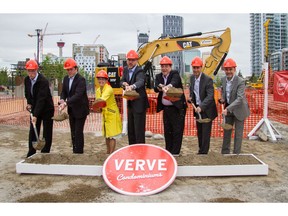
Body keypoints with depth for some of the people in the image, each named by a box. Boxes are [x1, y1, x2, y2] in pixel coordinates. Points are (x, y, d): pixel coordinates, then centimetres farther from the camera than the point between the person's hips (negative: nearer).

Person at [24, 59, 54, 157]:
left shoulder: (43, 81, -24)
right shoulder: (26, 80, -2)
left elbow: (41, 99, -30)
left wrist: (35, 115, -35)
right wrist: (29, 103, -3)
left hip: (46, 109, -6)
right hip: (35, 108, 6)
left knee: (47, 133, 0)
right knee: (32, 131, 6)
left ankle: (45, 153, 11)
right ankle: (31, 154, 15)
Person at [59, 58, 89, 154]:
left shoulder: (81, 79, -18)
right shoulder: (66, 78, 5)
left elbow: (78, 95, -28)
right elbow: (64, 92, 7)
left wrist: (66, 103, -38)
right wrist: (62, 100, -16)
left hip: (80, 109, -7)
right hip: (71, 110, 7)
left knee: (78, 132, -7)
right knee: (73, 132, 13)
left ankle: (79, 151, 2)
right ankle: (75, 151, 22)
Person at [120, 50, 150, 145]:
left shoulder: (139, 71, -18)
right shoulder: (126, 69, 7)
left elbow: (140, 82, -37)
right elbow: (122, 81, 11)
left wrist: (132, 86, -58)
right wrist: (124, 83, -13)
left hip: (139, 103, -8)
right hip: (130, 103, 8)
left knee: (139, 129, -5)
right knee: (130, 129, 17)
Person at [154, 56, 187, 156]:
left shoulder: (175, 74, -7)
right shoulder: (158, 76, 8)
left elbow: (174, 82, -30)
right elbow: (155, 88, -8)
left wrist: (168, 86, -52)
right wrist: (159, 87, -31)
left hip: (177, 107, -5)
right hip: (166, 108, 5)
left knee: (177, 130, -1)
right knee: (167, 130, 12)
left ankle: (175, 151, 9)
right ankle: (168, 150, 24)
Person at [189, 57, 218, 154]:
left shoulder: (208, 79, -20)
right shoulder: (192, 78, 1)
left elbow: (210, 96, -26)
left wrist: (201, 107, -37)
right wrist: (191, 97, -2)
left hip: (206, 109, -6)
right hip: (197, 108, 7)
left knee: (206, 132, -2)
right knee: (199, 131, 17)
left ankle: (204, 152, 8)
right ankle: (200, 150, 31)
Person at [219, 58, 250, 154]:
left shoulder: (240, 81, -22)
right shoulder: (223, 79, -3)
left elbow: (240, 98, -28)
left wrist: (228, 109, -37)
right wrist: (222, 99, -8)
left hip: (238, 109, -6)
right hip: (228, 109, 6)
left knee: (238, 133, 3)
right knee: (227, 131, 14)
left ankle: (236, 153, 15)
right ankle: (225, 152, 26)